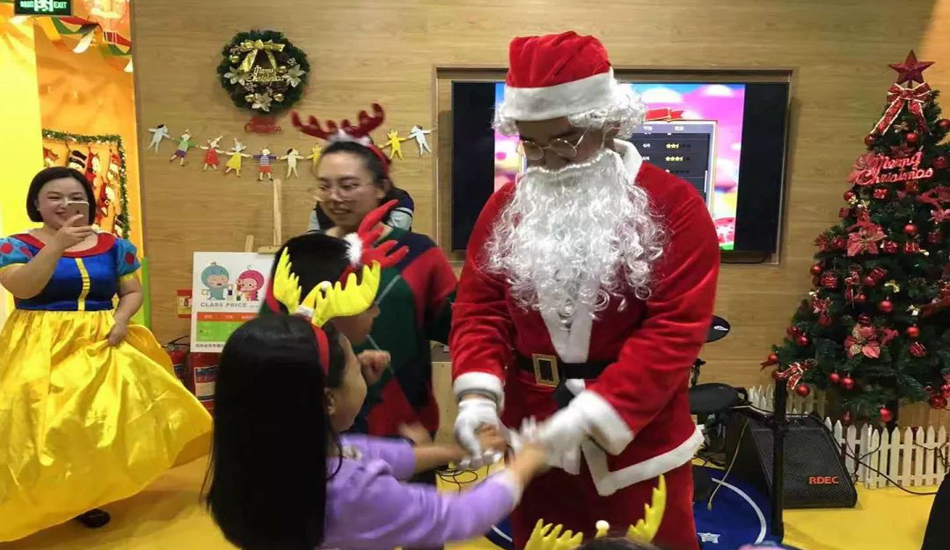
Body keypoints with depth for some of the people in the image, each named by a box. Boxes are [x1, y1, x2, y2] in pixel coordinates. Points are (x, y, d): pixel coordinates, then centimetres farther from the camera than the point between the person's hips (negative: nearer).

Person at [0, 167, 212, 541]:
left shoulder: (113, 246, 6)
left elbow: (133, 291, 10)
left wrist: (122, 318, -10)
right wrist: (58, 245, -25)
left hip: (101, 345, 3)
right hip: (42, 349, -3)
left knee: (102, 418, 4)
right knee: (47, 423, -5)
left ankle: (90, 495, 21)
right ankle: (41, 498, 13)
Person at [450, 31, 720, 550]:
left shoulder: (674, 205, -11)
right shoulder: (505, 207, 2)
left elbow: (675, 327, -17)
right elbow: (479, 307, 0)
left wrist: (588, 414, -24)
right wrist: (478, 394, -17)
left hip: (636, 442, -3)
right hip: (532, 441, 4)